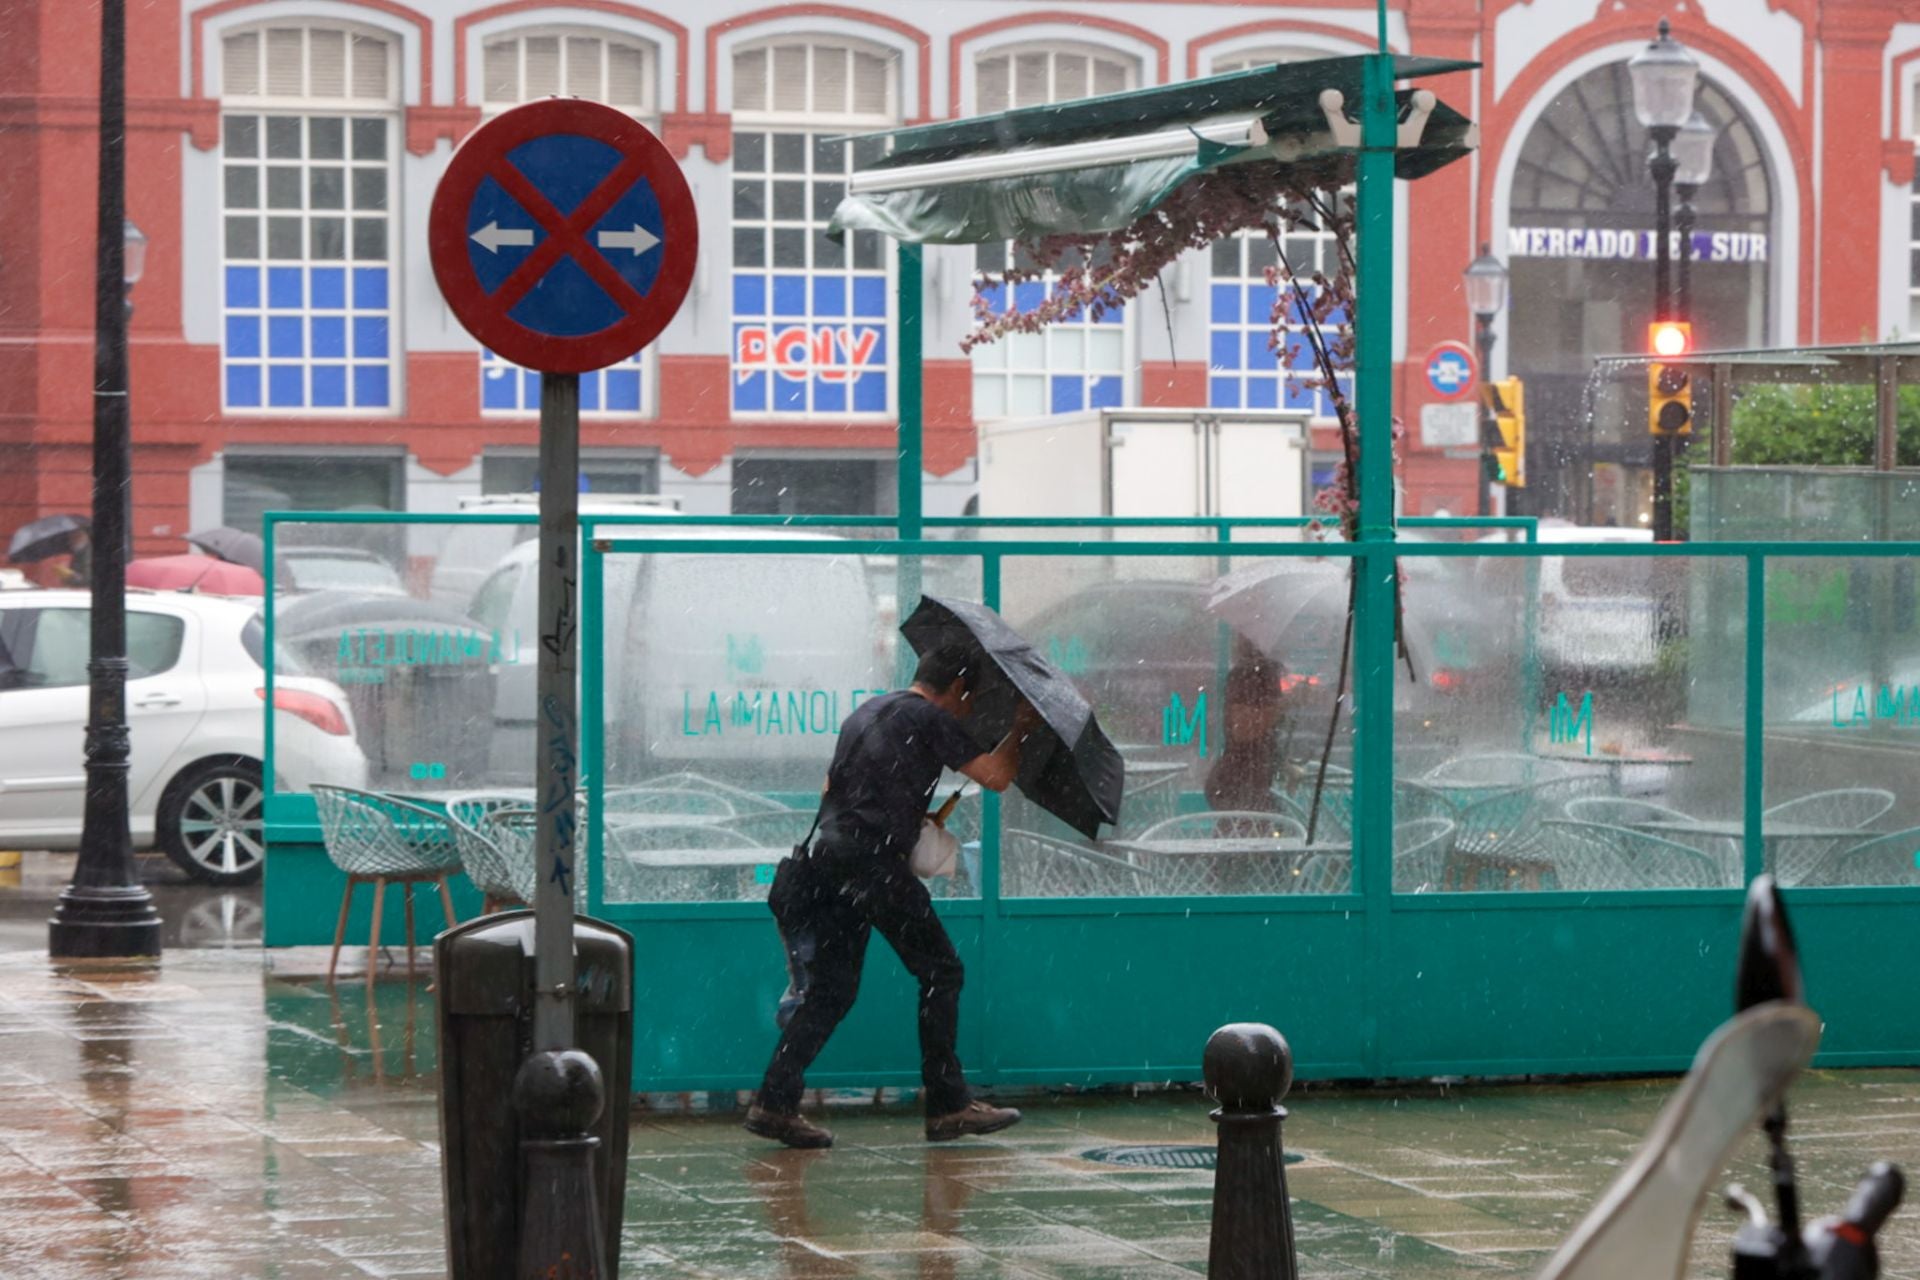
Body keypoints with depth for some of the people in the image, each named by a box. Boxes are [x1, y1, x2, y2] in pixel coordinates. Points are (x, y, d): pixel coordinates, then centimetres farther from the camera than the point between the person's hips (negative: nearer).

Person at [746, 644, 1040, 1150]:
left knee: (830, 988, 8)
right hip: (876, 861, -8)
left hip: (829, 856, 8)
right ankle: (948, 1105, 6)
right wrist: (1020, 729, 12)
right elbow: (995, 776, -5)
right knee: (939, 970, 4)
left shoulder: (866, 713, 23)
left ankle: (775, 1103, -2)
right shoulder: (929, 719, -2)